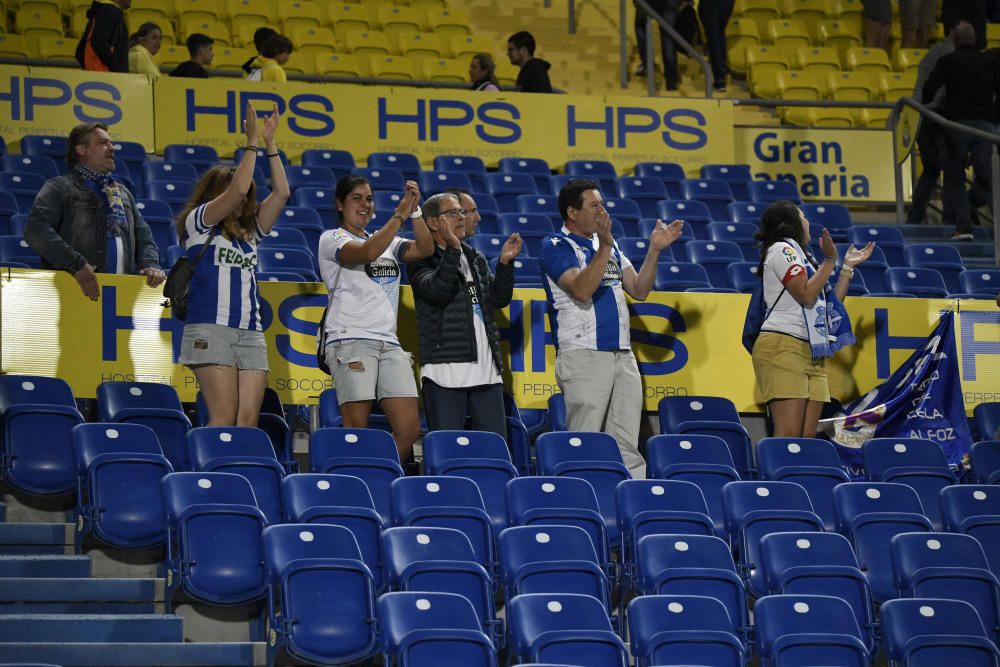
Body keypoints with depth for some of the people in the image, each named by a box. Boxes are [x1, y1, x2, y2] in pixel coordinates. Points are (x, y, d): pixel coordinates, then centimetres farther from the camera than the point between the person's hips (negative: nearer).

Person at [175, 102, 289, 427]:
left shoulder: (248, 232, 23)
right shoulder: (198, 222, 7)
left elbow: (281, 193, 15)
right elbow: (237, 189, -7)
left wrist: (270, 144, 13)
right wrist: (252, 142, -1)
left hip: (251, 333, 6)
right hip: (211, 329, -6)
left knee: (249, 419, -5)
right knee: (224, 418, -13)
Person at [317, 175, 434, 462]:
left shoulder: (388, 242, 22)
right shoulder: (332, 239, 4)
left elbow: (424, 249, 5)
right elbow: (367, 253, -16)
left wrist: (415, 210, -7)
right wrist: (400, 214, -14)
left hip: (389, 343, 6)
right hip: (351, 340, -6)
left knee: (409, 428, -4)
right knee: (356, 429, -11)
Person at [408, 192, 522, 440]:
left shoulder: (476, 259, 20)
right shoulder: (422, 259, 0)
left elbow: (500, 299, 12)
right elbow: (437, 291, -18)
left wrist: (505, 263, -3)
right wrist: (452, 249, -25)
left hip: (486, 372, 6)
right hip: (445, 371, -6)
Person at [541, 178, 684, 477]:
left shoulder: (610, 246, 19)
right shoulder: (556, 247, -3)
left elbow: (639, 290, 15)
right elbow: (582, 290, -18)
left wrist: (654, 249, 4)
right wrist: (604, 247, -24)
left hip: (622, 355, 7)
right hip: (583, 355, -7)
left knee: (627, 446, 4)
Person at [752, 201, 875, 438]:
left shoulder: (799, 255, 28)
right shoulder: (782, 249, 1)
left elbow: (830, 303, 26)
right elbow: (806, 295, -11)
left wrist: (848, 267, 24)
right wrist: (829, 260, -3)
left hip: (812, 353, 9)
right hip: (783, 347, -9)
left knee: (807, 437, -2)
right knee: (788, 436, -19)